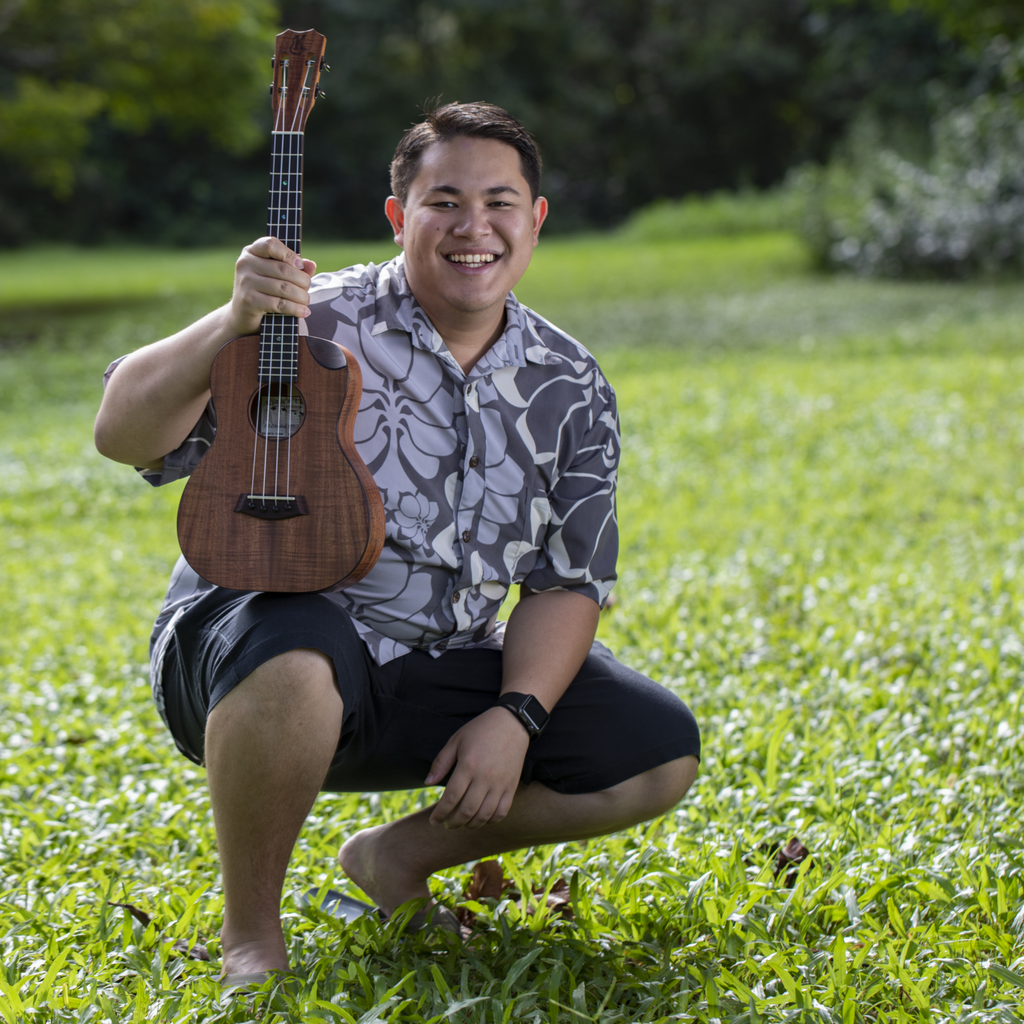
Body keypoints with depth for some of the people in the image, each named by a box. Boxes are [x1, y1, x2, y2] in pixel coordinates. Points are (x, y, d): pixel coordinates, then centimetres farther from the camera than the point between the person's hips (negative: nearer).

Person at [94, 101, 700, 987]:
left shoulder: (569, 390, 3)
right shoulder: (312, 326, -12)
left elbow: (568, 581, 5)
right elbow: (125, 435, -19)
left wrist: (516, 715, -11)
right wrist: (231, 326, -34)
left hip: (437, 679, 5)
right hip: (266, 632, -5)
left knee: (660, 753, -5)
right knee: (292, 654, -41)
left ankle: (401, 855, 14)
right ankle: (250, 930, -14)